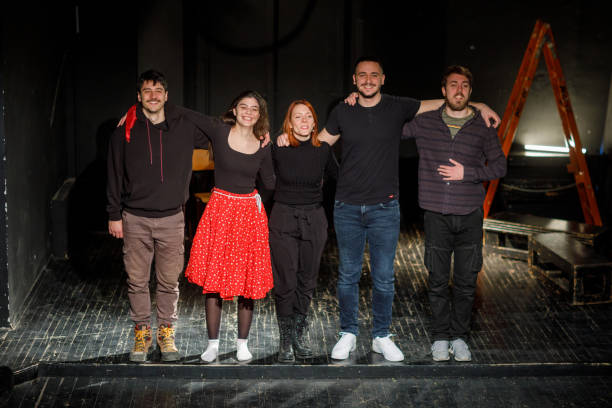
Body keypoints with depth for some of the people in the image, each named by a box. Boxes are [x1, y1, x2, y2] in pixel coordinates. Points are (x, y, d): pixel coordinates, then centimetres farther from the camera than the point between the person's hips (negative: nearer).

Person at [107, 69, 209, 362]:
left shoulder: (184, 127, 1)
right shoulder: (125, 131, 0)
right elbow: (114, 175, 5)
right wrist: (114, 215, 4)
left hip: (171, 218, 0)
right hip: (135, 219, 0)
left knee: (169, 282, 6)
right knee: (137, 281, 6)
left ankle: (166, 333, 20)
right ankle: (142, 334, 19)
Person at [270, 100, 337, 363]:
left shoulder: (323, 150, 1)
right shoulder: (277, 149, -6)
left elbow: (336, 177, 15)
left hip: (314, 220, 3)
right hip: (283, 220, -2)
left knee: (307, 281, 9)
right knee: (285, 282, -2)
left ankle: (300, 335, 23)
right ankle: (285, 341, 9)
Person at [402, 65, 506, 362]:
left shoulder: (482, 126, 3)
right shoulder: (424, 122, 4)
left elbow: (499, 166, 6)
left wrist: (467, 173, -8)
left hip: (470, 215, 0)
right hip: (436, 215, 0)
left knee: (466, 281, 5)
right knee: (438, 281, 4)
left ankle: (459, 337, 19)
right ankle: (440, 337, 18)